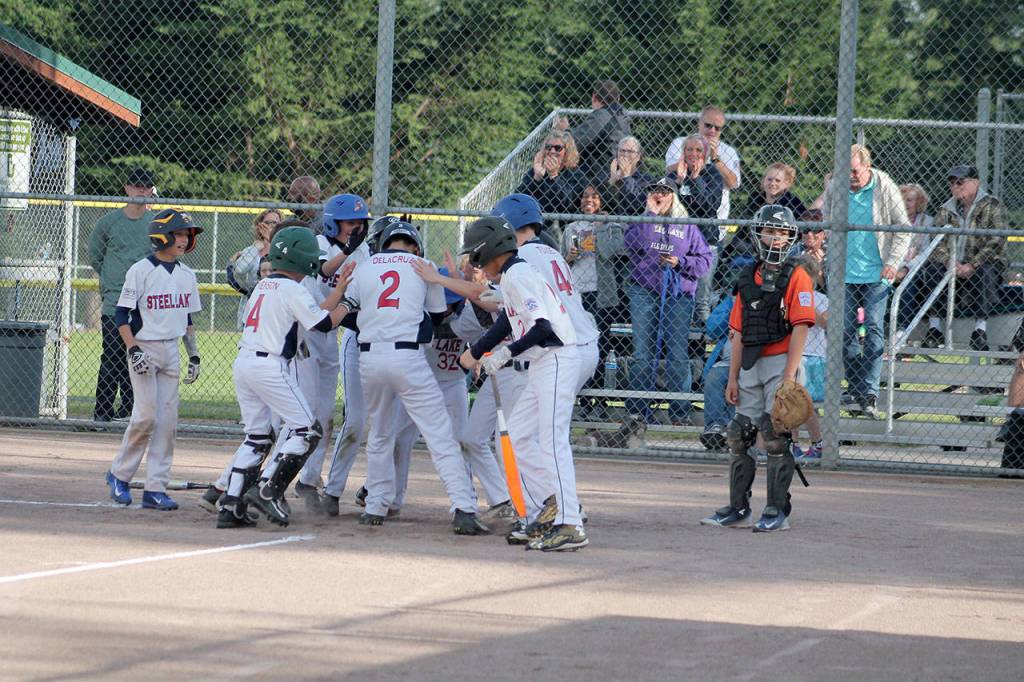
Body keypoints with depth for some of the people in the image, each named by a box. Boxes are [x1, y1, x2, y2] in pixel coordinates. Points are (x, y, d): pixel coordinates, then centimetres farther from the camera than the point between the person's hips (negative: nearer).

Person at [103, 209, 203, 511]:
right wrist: (133, 350, -18)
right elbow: (121, 315, -9)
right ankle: (119, 474, 8)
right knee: (146, 415, -12)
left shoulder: (186, 275, 9)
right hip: (144, 347, -6)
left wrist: (194, 354, 13)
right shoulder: (141, 271, -10)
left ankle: (156, 488, 4)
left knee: (168, 419, 1)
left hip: (171, 350, 6)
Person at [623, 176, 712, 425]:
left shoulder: (687, 227, 12)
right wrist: (650, 214, -8)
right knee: (642, 352, -2)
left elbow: (704, 260, 8)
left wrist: (680, 262, -8)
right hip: (644, 293, 0)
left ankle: (680, 411, 3)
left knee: (678, 354, -2)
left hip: (678, 296, 0)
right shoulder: (642, 221, 11)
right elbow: (634, 245, -10)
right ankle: (637, 410, 2)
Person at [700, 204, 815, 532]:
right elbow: (739, 333, 16)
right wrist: (733, 378, 11)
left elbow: (800, 329, -11)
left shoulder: (796, 277, -5)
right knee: (738, 436, 7)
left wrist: (789, 376, -18)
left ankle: (778, 513, 0)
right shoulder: (748, 278, 15)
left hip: (780, 362, -6)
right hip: (750, 366, 6)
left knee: (776, 437, -7)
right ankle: (738, 509, 15)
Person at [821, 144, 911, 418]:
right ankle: (854, 388, 14)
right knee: (847, 331, 3)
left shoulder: (885, 188, -5)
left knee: (874, 329, -11)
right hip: (845, 272, 3)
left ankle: (870, 392, -14)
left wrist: (893, 262, -8)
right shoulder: (835, 189, 4)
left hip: (876, 273, -3)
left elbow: (903, 228, 2)